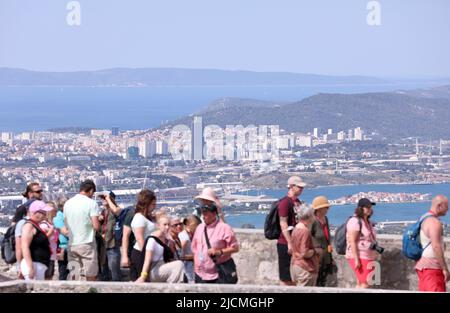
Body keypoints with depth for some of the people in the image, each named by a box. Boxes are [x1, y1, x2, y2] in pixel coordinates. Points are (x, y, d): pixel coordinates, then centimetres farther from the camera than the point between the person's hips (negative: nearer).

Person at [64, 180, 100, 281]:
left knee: (74, 278, 7)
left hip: (72, 245, 5)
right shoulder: (91, 203, -8)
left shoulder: (68, 203, 9)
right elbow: (96, 226, -14)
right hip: (87, 244, -5)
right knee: (91, 276, 3)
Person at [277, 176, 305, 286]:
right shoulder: (285, 202, -13)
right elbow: (283, 224, -18)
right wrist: (290, 243, -22)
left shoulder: (297, 202, 14)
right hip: (286, 244, -9)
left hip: (296, 243, 9)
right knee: (285, 278, -3)